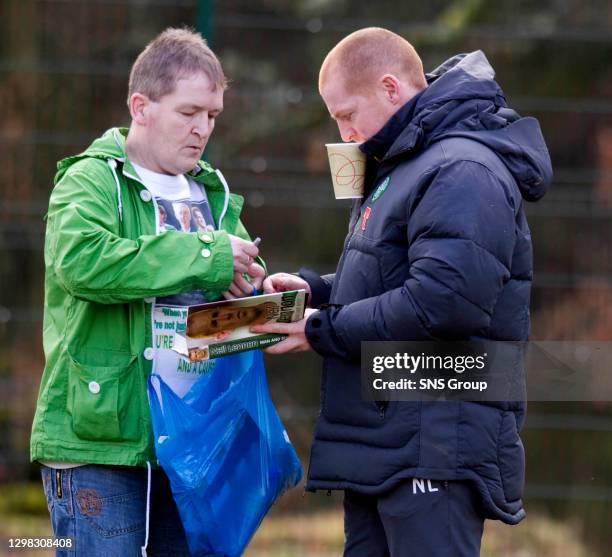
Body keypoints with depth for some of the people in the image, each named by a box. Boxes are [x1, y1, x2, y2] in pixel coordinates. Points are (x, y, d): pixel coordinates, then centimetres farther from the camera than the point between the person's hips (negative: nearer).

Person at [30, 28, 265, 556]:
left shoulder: (214, 194, 18)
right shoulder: (90, 181, -3)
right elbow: (82, 260, -24)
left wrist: (252, 288, -4)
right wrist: (208, 257, -22)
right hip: (100, 440, -6)